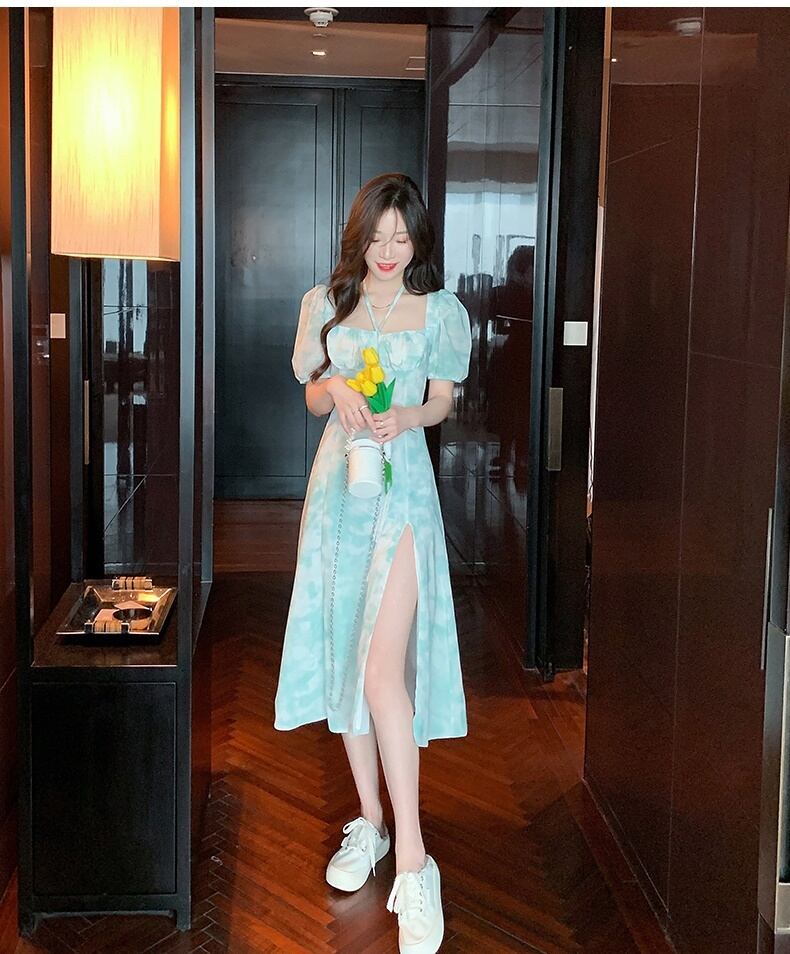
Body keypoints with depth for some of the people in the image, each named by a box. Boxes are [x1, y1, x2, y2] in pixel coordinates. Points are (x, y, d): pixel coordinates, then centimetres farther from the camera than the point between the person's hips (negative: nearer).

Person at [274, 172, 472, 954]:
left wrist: (405, 417, -13)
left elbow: (443, 400, 9)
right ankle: (369, 821, 23)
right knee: (340, 654, 7)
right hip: (339, 479, 4)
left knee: (383, 667, -15)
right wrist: (336, 387, -12)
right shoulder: (325, 303, 7)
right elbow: (312, 398, 12)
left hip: (402, 485, -4)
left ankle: (412, 862, -12)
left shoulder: (440, 310, 1)